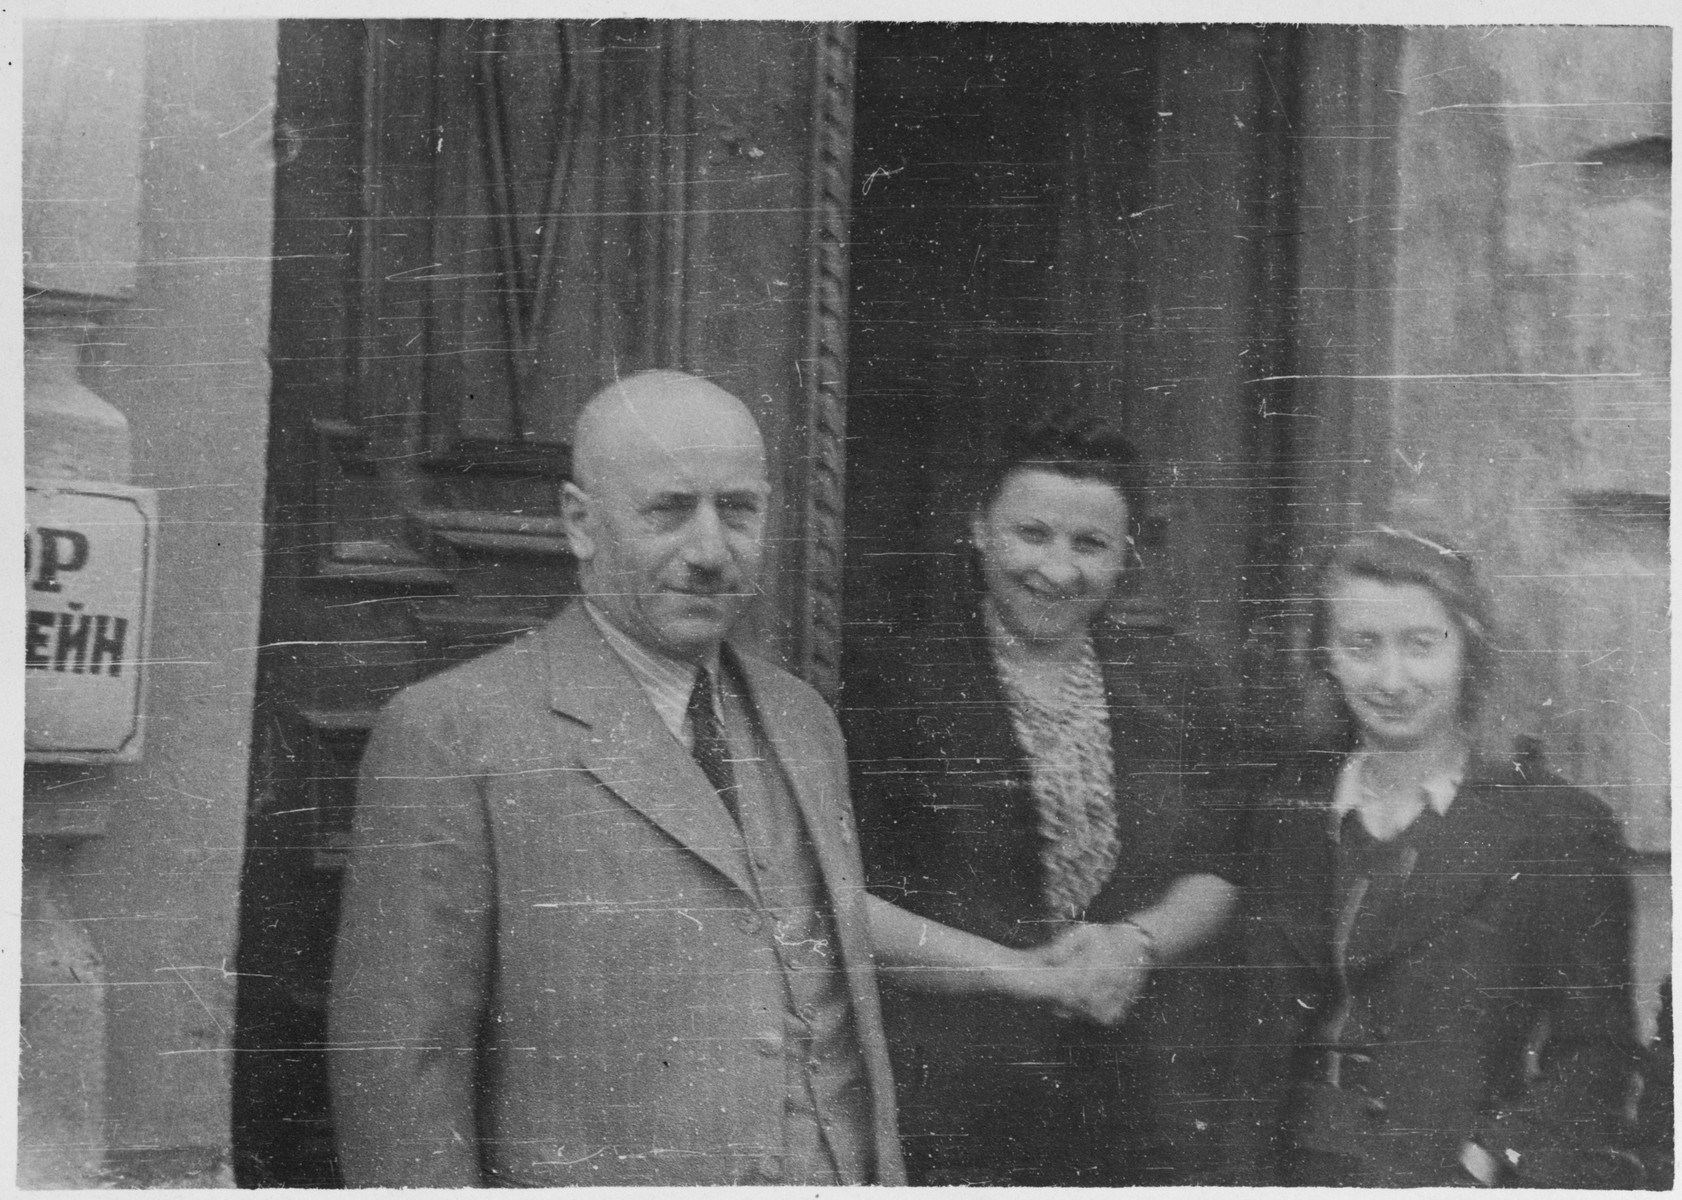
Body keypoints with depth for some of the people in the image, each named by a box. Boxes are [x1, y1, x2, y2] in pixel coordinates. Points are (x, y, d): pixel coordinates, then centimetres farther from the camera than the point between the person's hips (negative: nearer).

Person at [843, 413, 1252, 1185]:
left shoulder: (1180, 687, 8)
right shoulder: (887, 680, -5)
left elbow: (1215, 875, 11)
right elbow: (851, 901, -6)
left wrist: (1137, 940, -9)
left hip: (1133, 1092, 4)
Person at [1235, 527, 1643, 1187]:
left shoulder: (1558, 825, -6)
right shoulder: (1287, 814, 6)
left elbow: (1595, 1048, -7)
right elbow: (1267, 1042, 7)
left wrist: (1489, 1158, -18)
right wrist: (1265, 1177, -3)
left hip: (1473, 1176, -3)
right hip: (1312, 1170, 3)